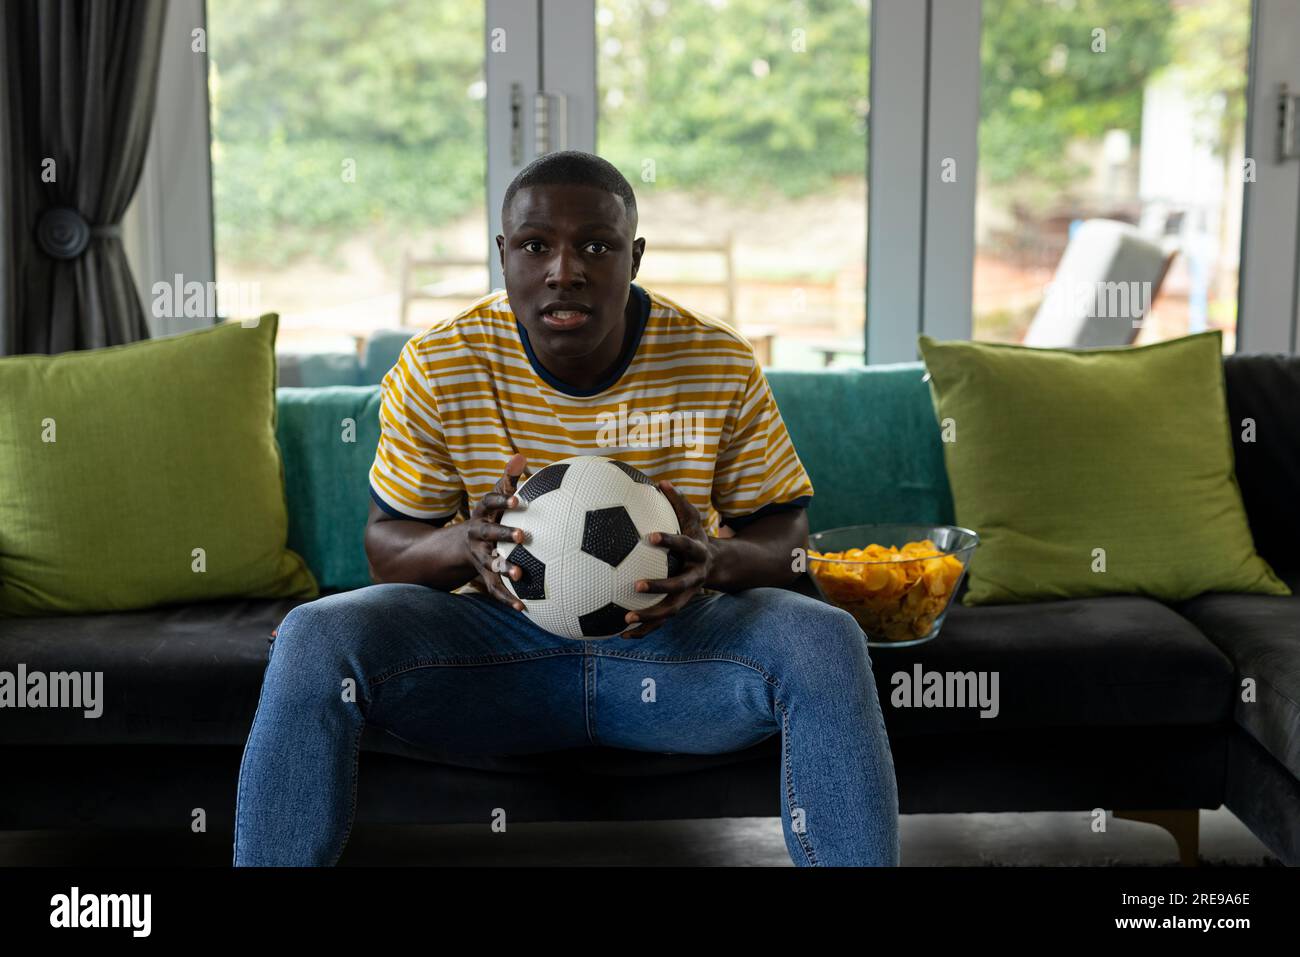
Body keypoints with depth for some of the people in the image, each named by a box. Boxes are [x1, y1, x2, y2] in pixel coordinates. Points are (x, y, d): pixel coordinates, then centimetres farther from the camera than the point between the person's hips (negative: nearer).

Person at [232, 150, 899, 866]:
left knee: (826, 641, -28)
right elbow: (386, 547, 0)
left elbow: (785, 532, 2)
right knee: (313, 638, -25)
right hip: (494, 638, 0)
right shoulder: (434, 369, -7)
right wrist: (463, 547, -24)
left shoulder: (722, 367, -6)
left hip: (671, 640, 0)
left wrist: (719, 560, -23)